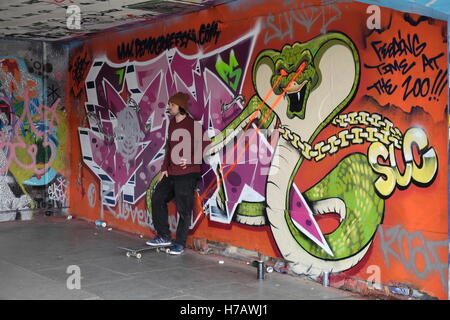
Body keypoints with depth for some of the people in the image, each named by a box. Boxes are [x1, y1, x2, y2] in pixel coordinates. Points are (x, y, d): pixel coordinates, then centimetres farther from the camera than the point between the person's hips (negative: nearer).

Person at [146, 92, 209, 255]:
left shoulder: (193, 125, -11)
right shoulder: (172, 124, 14)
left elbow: (205, 147, -14)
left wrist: (190, 159, -21)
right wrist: (165, 168, 13)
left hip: (187, 174, -8)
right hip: (171, 173, 8)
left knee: (183, 209, -2)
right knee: (157, 198, 8)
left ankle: (180, 243, 11)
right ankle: (164, 236, 18)